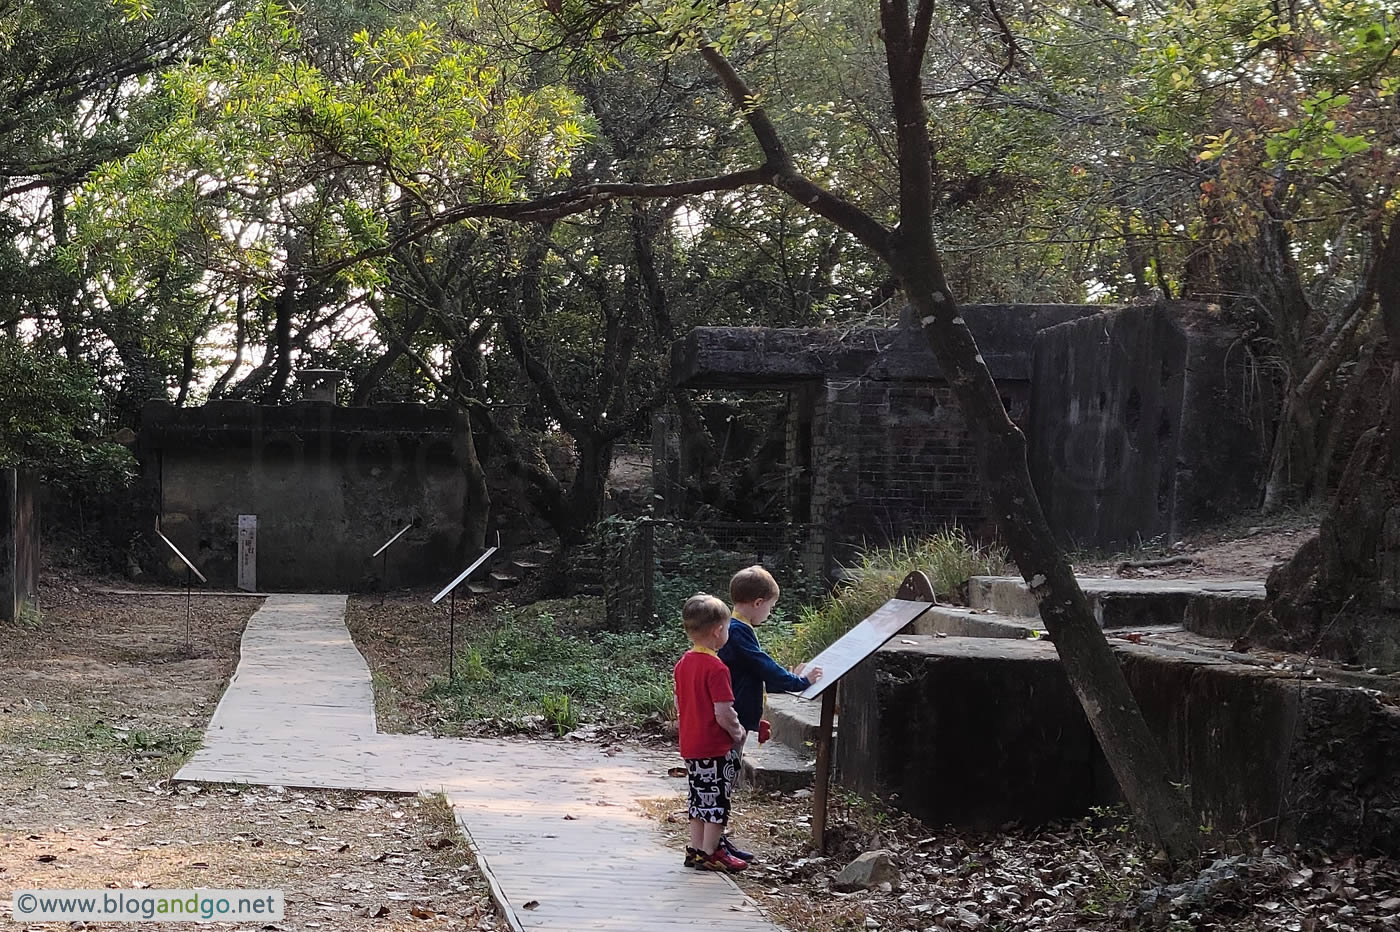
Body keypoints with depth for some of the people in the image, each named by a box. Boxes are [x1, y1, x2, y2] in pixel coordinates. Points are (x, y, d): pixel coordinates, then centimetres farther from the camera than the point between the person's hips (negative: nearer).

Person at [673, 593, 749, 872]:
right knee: (717, 799, 2)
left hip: (690, 743, 8)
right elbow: (723, 713, -22)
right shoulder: (715, 668, -20)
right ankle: (709, 854, 6)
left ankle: (695, 849, 22)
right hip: (715, 746, -8)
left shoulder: (683, 663, 6)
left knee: (700, 797, 17)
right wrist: (738, 733, -6)